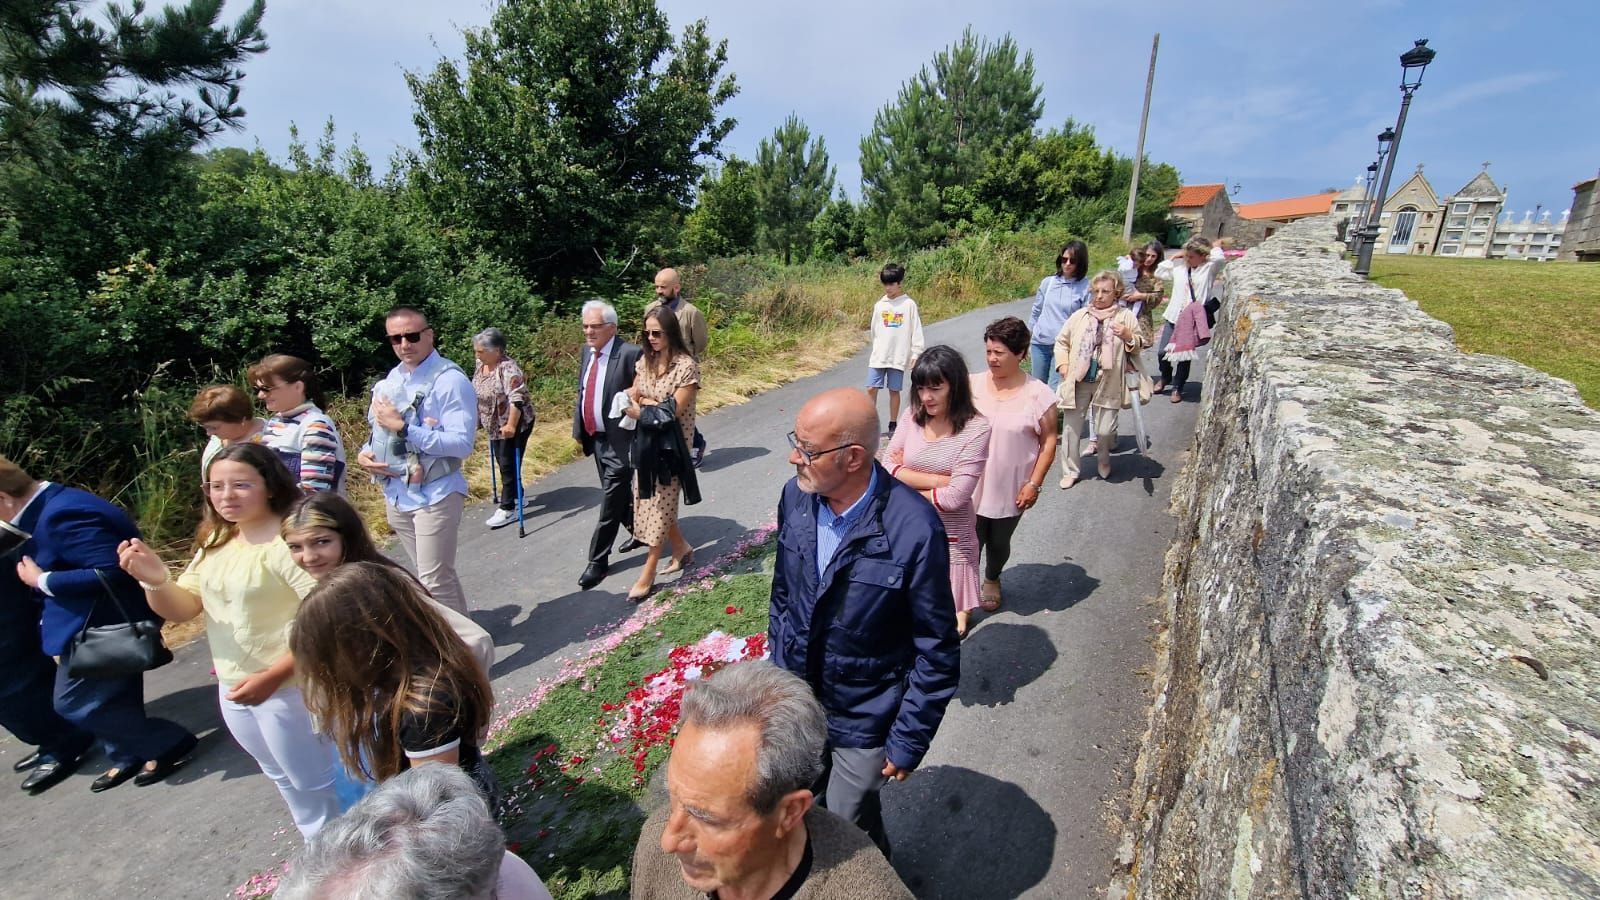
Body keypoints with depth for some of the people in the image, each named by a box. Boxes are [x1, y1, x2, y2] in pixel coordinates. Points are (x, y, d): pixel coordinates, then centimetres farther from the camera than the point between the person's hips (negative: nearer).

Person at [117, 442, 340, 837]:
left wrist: (272, 677, -27)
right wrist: (156, 581, -16)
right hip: (233, 686, 9)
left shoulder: (288, 540, -24)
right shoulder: (217, 541, 4)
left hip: (287, 685, -9)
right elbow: (182, 608, 3)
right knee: (283, 777, 26)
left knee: (316, 782, 10)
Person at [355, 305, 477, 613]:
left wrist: (403, 427, -25)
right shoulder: (392, 379, 9)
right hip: (395, 494, 8)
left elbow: (462, 444, -24)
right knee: (438, 574, 19)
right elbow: (380, 429, 20)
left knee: (435, 582, -3)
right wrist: (365, 453, -1)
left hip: (434, 495, -8)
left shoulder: (451, 380, -16)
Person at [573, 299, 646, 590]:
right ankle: (639, 531, 43)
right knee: (619, 494, 21)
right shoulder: (587, 351, 8)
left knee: (610, 502, 0)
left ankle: (598, 561, 12)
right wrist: (579, 429, 12)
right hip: (595, 438, 8)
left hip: (619, 440, -8)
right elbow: (582, 391, 15)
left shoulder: (631, 354, -18)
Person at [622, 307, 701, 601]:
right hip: (645, 442, 7)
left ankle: (648, 572, 14)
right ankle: (682, 548, 34)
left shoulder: (686, 366, -15)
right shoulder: (646, 360, 6)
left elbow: (673, 411, -18)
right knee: (648, 502, 13)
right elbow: (631, 397, 8)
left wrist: (643, 405, -8)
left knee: (661, 505, 2)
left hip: (671, 446, -7)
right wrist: (653, 404, -12)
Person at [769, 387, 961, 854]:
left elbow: (937, 652, -17)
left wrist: (908, 741, -10)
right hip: (797, 698, 5)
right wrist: (778, 667, 11)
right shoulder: (795, 495, -12)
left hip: (865, 721, -4)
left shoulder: (915, 530, -29)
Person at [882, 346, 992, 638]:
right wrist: (937, 480, -19)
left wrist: (905, 480, -10)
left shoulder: (976, 428, -18)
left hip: (950, 534, -3)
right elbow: (886, 467, -9)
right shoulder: (913, 416, -4)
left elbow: (954, 497, -21)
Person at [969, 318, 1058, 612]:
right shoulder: (973, 385, -5)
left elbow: (1048, 442, -5)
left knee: (999, 543, 19)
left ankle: (992, 580, 49)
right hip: (971, 486, 1)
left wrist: (1034, 483, -9)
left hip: (1010, 490, 0)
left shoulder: (1038, 394, -11)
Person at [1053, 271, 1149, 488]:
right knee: (1071, 428, 6)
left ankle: (1104, 459, 34)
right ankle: (1070, 471, 22)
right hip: (1077, 381, 1)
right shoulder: (1079, 316, 3)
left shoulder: (1126, 317, 1)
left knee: (1105, 430, -1)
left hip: (1108, 383, -1)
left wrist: (1129, 337, -14)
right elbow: (1062, 342, 13)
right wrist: (1063, 365, -1)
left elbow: (1140, 345, 8)